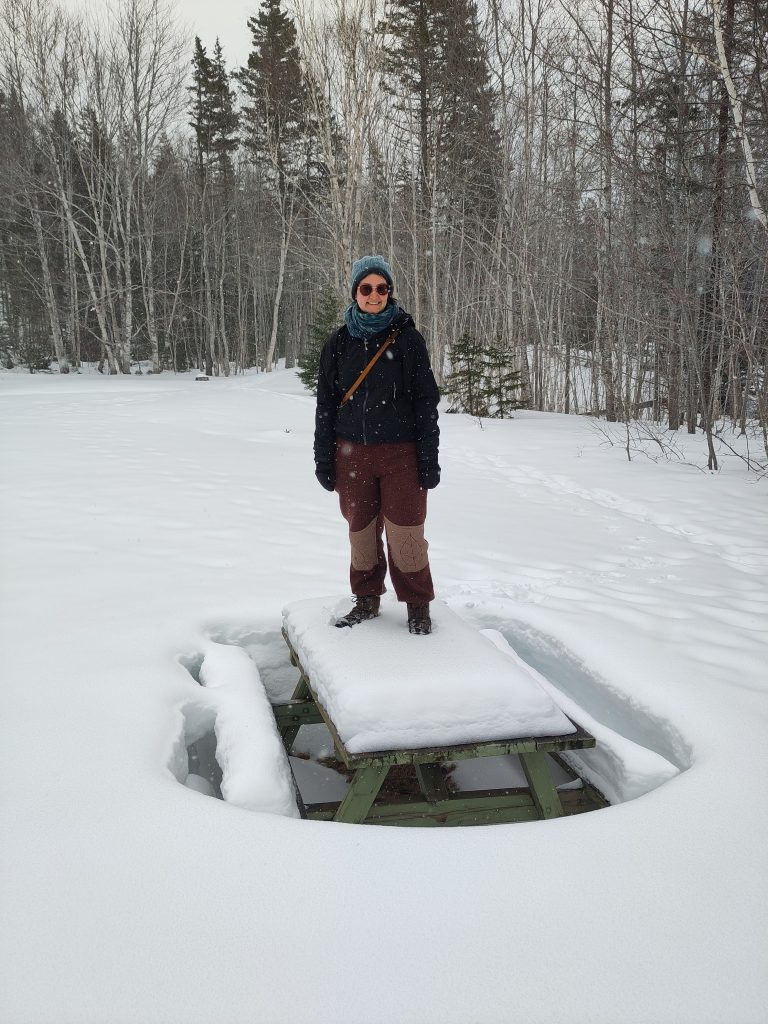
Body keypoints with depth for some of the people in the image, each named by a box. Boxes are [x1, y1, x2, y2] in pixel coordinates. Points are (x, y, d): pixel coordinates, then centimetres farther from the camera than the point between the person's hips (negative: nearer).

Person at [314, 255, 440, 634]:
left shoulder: (407, 339, -1)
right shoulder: (338, 343, 6)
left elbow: (426, 402, -1)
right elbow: (326, 404, 9)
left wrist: (429, 459, -5)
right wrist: (323, 459, 6)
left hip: (401, 453, -2)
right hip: (352, 453, 3)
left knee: (405, 532, -2)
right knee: (361, 529, 8)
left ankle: (418, 605, 15)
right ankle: (367, 600, 24)